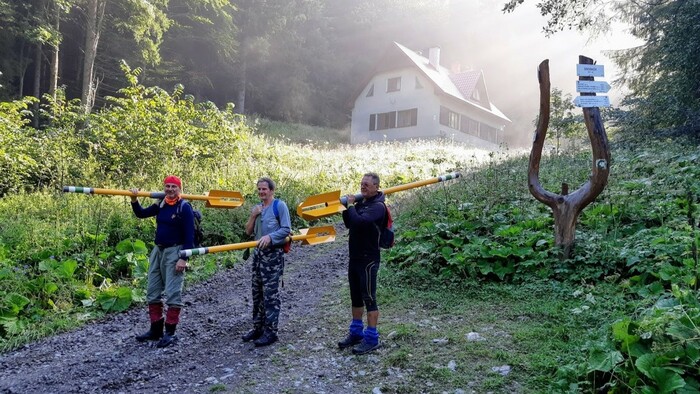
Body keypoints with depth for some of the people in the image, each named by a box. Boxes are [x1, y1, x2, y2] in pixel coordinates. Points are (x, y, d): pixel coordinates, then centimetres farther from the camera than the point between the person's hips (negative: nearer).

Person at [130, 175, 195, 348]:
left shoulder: (184, 207, -11)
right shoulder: (160, 205, 10)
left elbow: (189, 235, -15)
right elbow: (141, 214, 15)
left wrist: (184, 258, -20)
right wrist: (134, 201, -3)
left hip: (174, 252, -8)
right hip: (158, 250, 8)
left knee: (173, 293, -5)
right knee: (152, 292, 12)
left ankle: (170, 332, 3)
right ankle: (155, 329, 23)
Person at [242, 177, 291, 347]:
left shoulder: (279, 205, -7)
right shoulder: (257, 207, 14)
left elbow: (286, 229, -13)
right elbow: (248, 231, 11)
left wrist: (270, 237, -26)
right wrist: (253, 215, -4)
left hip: (273, 254, -7)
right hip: (258, 253, 7)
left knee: (270, 294, -5)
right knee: (257, 292, 12)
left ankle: (270, 332, 2)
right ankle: (258, 328, 23)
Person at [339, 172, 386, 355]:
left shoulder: (378, 206, -15)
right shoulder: (360, 202, 10)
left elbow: (360, 221, -30)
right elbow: (349, 224, 13)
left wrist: (351, 205, -16)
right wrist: (346, 207, -1)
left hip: (368, 260, -8)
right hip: (355, 257, 8)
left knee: (369, 298, -1)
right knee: (356, 297, 16)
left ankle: (372, 338, 8)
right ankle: (356, 332, 28)